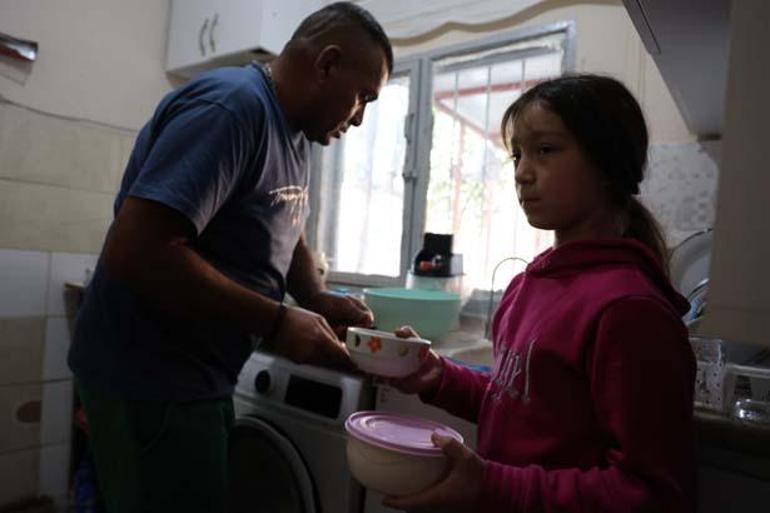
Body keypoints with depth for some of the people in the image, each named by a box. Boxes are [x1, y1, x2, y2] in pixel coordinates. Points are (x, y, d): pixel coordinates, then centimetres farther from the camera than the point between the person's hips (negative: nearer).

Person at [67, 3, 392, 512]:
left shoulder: (296, 131, 7)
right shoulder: (232, 106, -23)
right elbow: (136, 250, -31)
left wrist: (319, 299, -2)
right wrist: (277, 322, -25)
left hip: (201, 375, 9)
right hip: (150, 377, -9)